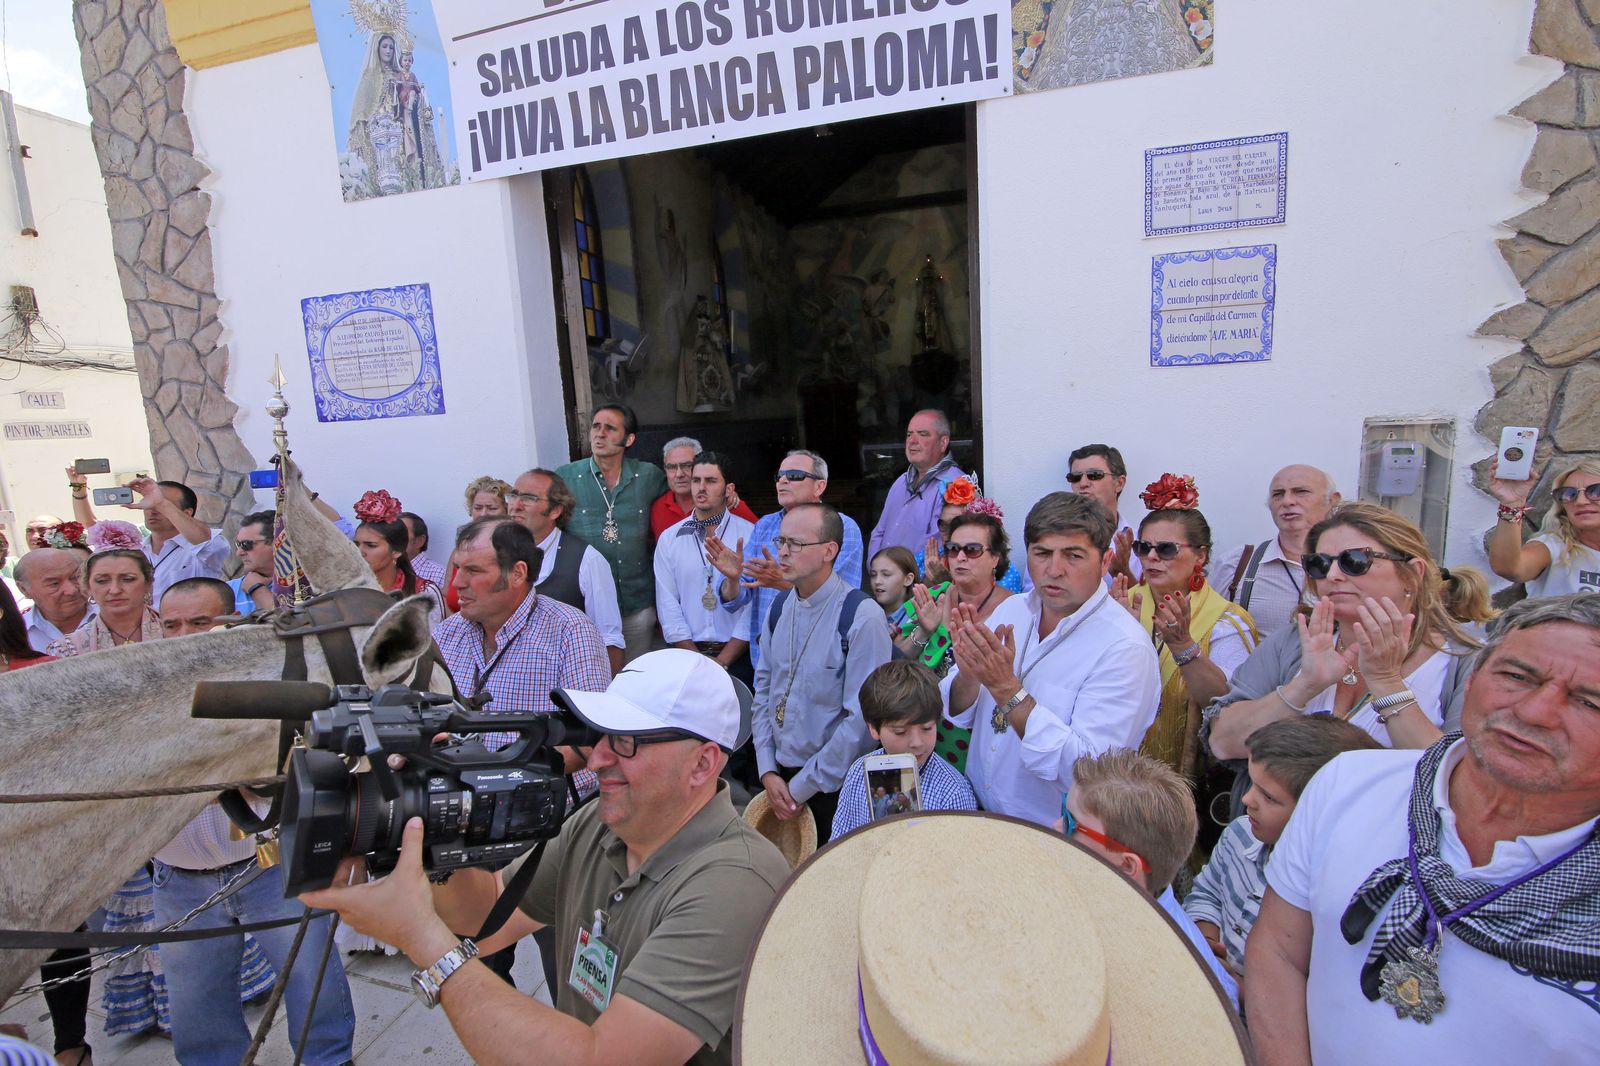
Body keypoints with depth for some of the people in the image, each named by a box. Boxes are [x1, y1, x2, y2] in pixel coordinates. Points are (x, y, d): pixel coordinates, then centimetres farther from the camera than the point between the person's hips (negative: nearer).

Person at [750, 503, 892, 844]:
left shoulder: (862, 616, -20)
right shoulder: (779, 608, 2)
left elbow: (862, 719, -21)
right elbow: (763, 691, 7)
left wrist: (801, 787, -14)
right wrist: (768, 772, -2)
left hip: (835, 787, -5)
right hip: (779, 777, 6)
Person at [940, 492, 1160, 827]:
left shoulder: (1125, 648, -16)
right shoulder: (1011, 609, 2)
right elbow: (958, 715, 5)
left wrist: (1005, 687, -26)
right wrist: (968, 675, -16)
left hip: (1054, 834, -4)